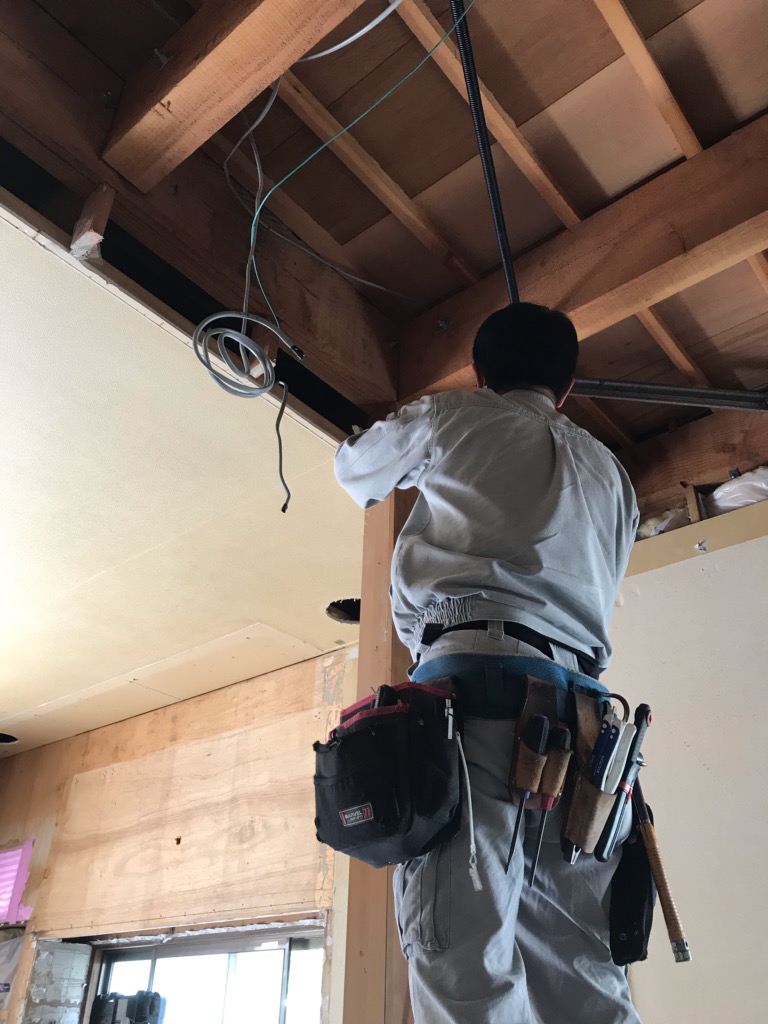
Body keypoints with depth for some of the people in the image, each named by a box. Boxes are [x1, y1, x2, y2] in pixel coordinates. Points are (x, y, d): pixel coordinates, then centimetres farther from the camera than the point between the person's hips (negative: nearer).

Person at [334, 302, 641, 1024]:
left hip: (479, 676, -6)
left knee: (463, 955, -14)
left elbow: (354, 468, 30)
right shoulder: (611, 474, 29)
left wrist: (390, 484, 54)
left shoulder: (458, 416, 14)